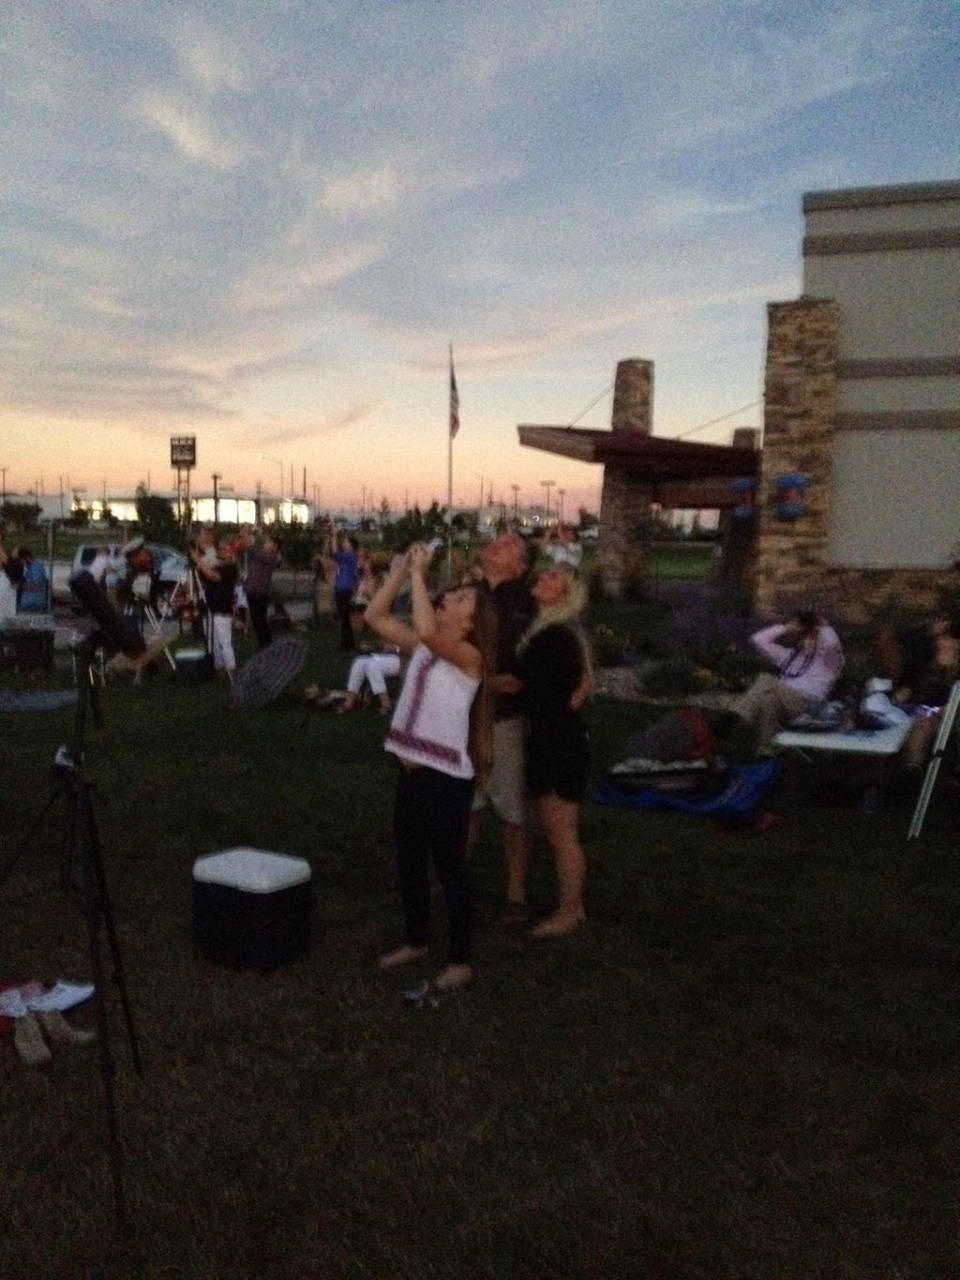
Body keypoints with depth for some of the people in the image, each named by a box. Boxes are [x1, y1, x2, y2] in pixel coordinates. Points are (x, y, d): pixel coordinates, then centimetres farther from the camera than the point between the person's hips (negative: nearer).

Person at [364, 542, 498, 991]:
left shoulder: (469, 655, -14)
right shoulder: (421, 647, 9)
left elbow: (428, 630, -32)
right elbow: (375, 616, 7)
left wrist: (418, 573, -23)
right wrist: (400, 570, -2)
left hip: (447, 776, -8)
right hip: (411, 768, 8)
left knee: (449, 868, 3)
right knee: (408, 860, 19)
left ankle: (460, 961, 16)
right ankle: (415, 940, 37)